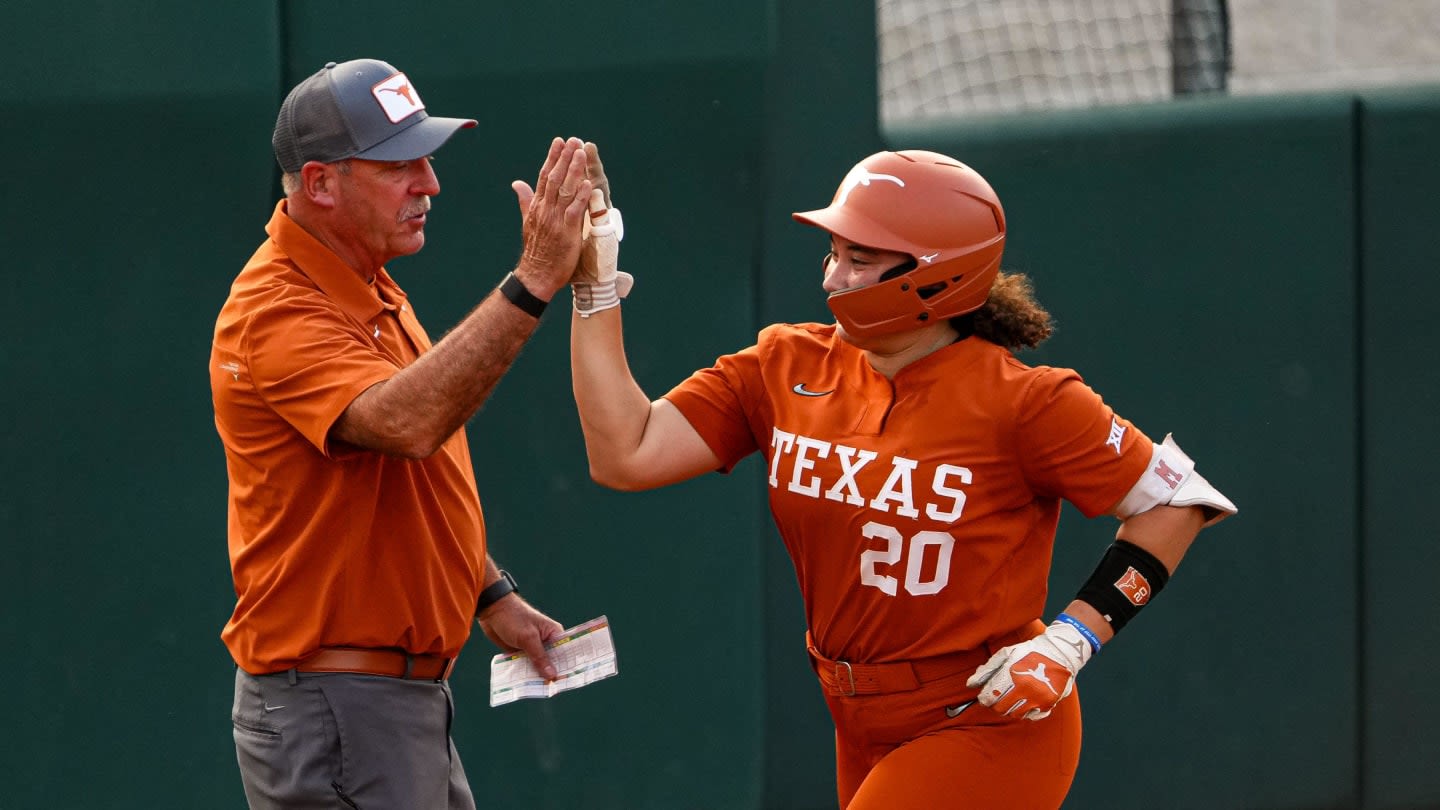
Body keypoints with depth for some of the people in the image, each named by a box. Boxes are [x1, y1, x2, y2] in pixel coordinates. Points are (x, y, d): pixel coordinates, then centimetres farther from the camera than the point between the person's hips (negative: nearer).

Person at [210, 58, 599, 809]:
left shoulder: (372, 293, 12)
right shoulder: (275, 313, -20)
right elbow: (408, 422, -36)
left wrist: (491, 595, 19)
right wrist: (533, 281, -38)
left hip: (411, 694, 10)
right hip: (331, 711, -10)